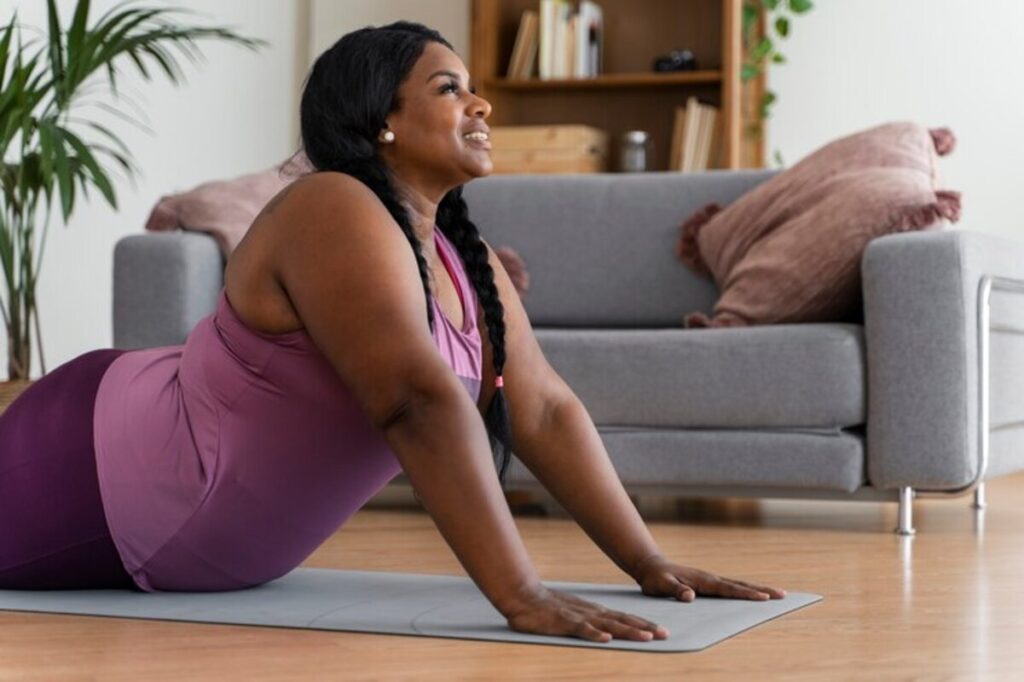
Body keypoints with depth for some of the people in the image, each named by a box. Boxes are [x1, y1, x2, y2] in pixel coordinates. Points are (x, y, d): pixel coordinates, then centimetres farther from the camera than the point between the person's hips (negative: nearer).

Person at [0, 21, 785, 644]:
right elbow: (422, 402, -39)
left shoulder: (466, 260, -1)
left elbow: (547, 411, -1)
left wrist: (650, 563, -7)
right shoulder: (337, 215, -29)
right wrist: (522, 595, -44)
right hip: (86, 472, -9)